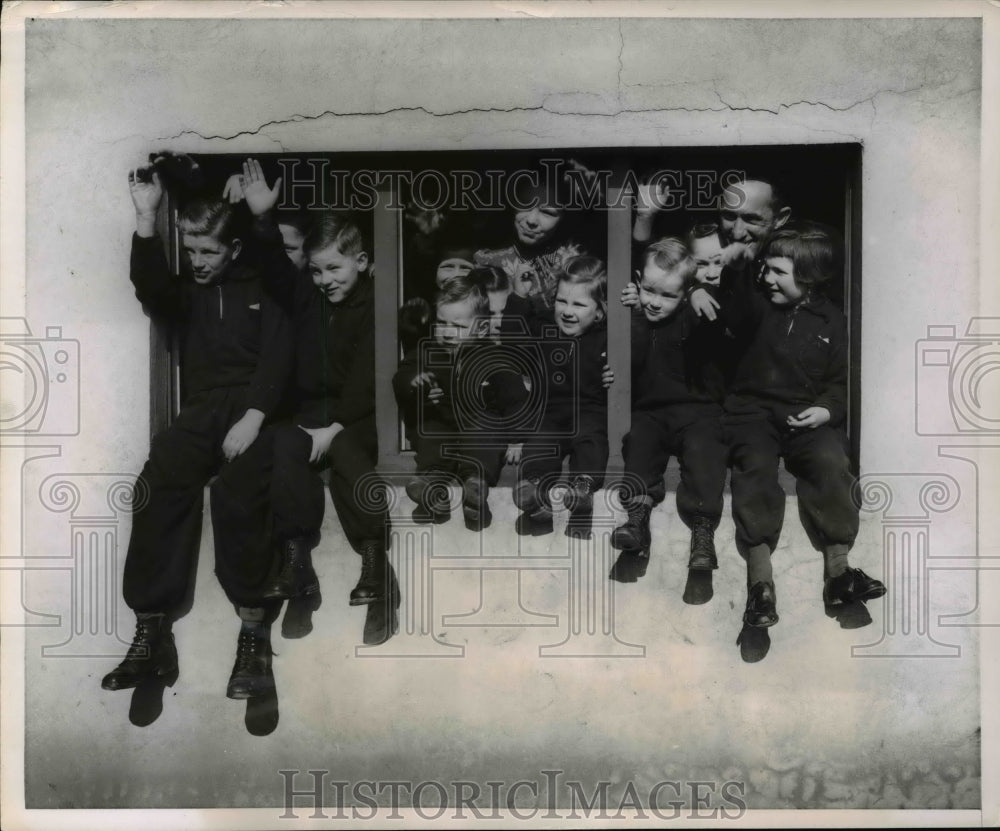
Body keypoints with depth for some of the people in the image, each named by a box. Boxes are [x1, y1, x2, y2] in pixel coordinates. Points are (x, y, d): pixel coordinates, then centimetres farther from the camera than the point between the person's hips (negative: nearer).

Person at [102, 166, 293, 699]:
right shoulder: (189, 295, 22)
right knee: (157, 486, -27)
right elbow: (152, 291, -1)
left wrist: (253, 417, -19)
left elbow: (277, 357, -2)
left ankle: (252, 628, -31)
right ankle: (152, 634, -25)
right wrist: (146, 219, -11)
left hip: (253, 407, -3)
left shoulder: (262, 291, 11)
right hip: (203, 412, 3)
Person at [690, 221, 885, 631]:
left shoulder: (832, 321, 9)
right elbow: (726, 289, 17)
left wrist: (827, 410, -9)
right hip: (754, 410, 0)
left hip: (807, 416, 1)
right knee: (756, 464, -32)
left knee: (831, 461, -31)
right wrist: (698, 289, -7)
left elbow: (841, 382, 11)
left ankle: (837, 569, -23)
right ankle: (760, 578, -34)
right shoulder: (758, 304, 8)